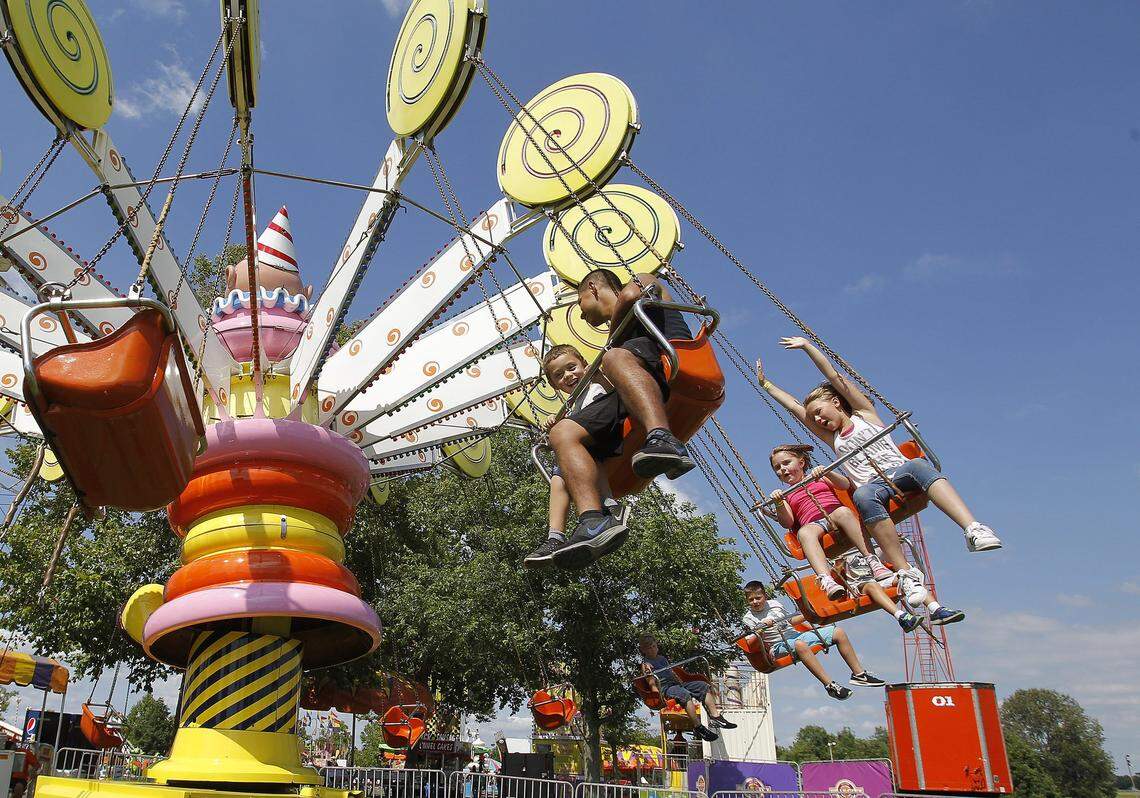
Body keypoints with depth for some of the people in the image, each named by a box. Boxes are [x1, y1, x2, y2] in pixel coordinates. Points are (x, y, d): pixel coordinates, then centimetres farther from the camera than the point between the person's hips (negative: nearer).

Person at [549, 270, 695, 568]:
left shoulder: (645, 281, 24)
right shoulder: (618, 334, 43)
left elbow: (630, 296, -2)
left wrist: (614, 341, 9)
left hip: (674, 367, -7)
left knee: (616, 356, -36)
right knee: (563, 433, -13)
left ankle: (663, 440, -60)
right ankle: (594, 521, -36)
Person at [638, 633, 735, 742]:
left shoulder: (662, 658, 26)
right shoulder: (645, 663, 2)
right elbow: (651, 682, -8)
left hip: (677, 684, 8)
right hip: (665, 688, -8)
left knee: (704, 686, -6)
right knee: (685, 694, -37)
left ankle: (715, 716, -14)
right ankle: (698, 727, -37)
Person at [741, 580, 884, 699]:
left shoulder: (774, 603, 17)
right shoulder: (749, 618, 1)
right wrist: (762, 629, -29)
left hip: (798, 635, 7)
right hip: (780, 645, -7)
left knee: (839, 633, -3)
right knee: (800, 645, -44)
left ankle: (859, 674, 0)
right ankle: (830, 685, -43)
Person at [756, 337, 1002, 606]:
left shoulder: (865, 414, 18)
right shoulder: (831, 438, 26)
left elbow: (834, 376, 15)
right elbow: (794, 406, 29)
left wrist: (807, 345, 18)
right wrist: (765, 383, 33)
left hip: (899, 472, -1)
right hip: (873, 486, 1)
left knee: (918, 465, -38)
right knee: (862, 495, -37)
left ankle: (973, 529, -54)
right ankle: (906, 573, -44)